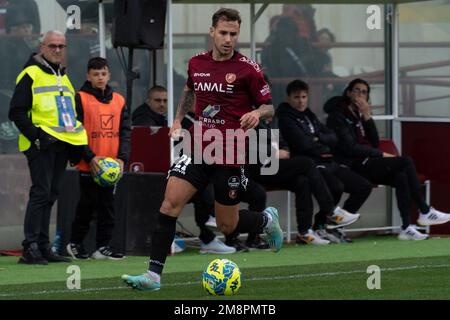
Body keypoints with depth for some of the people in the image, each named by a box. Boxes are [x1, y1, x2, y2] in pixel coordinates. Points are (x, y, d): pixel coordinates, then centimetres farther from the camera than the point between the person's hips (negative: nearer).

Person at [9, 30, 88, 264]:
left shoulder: (64, 78, 21)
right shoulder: (30, 75, -4)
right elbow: (17, 112, -9)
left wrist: (77, 144, 18)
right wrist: (35, 135, -19)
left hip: (61, 146, 8)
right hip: (41, 145, -8)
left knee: (49, 196, 9)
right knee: (40, 194, -14)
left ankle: (43, 247, 12)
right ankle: (30, 248, -16)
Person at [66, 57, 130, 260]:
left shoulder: (119, 101, 10)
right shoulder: (80, 99, -4)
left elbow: (125, 132, 8)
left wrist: (122, 158, -6)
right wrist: (90, 157, -17)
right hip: (88, 166, -4)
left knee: (108, 204, 6)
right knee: (87, 205, 1)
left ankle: (103, 246, 11)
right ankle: (75, 243, 15)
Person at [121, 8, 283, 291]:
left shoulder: (248, 69, -8)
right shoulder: (197, 63, 5)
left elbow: (269, 107, -2)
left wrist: (257, 114, -23)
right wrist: (179, 119, 17)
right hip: (199, 149, 3)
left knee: (228, 226, 4)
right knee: (170, 203, -14)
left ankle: (267, 219, 38)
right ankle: (153, 275, -14)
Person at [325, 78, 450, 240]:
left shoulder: (358, 115, 20)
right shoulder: (338, 116, -4)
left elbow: (374, 142, 10)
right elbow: (350, 148, -14)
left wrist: (367, 117, -2)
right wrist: (381, 155, -11)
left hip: (367, 163, 8)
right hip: (354, 165, -7)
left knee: (401, 176, -22)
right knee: (406, 162, -20)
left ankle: (406, 227, -26)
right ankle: (425, 212, -15)